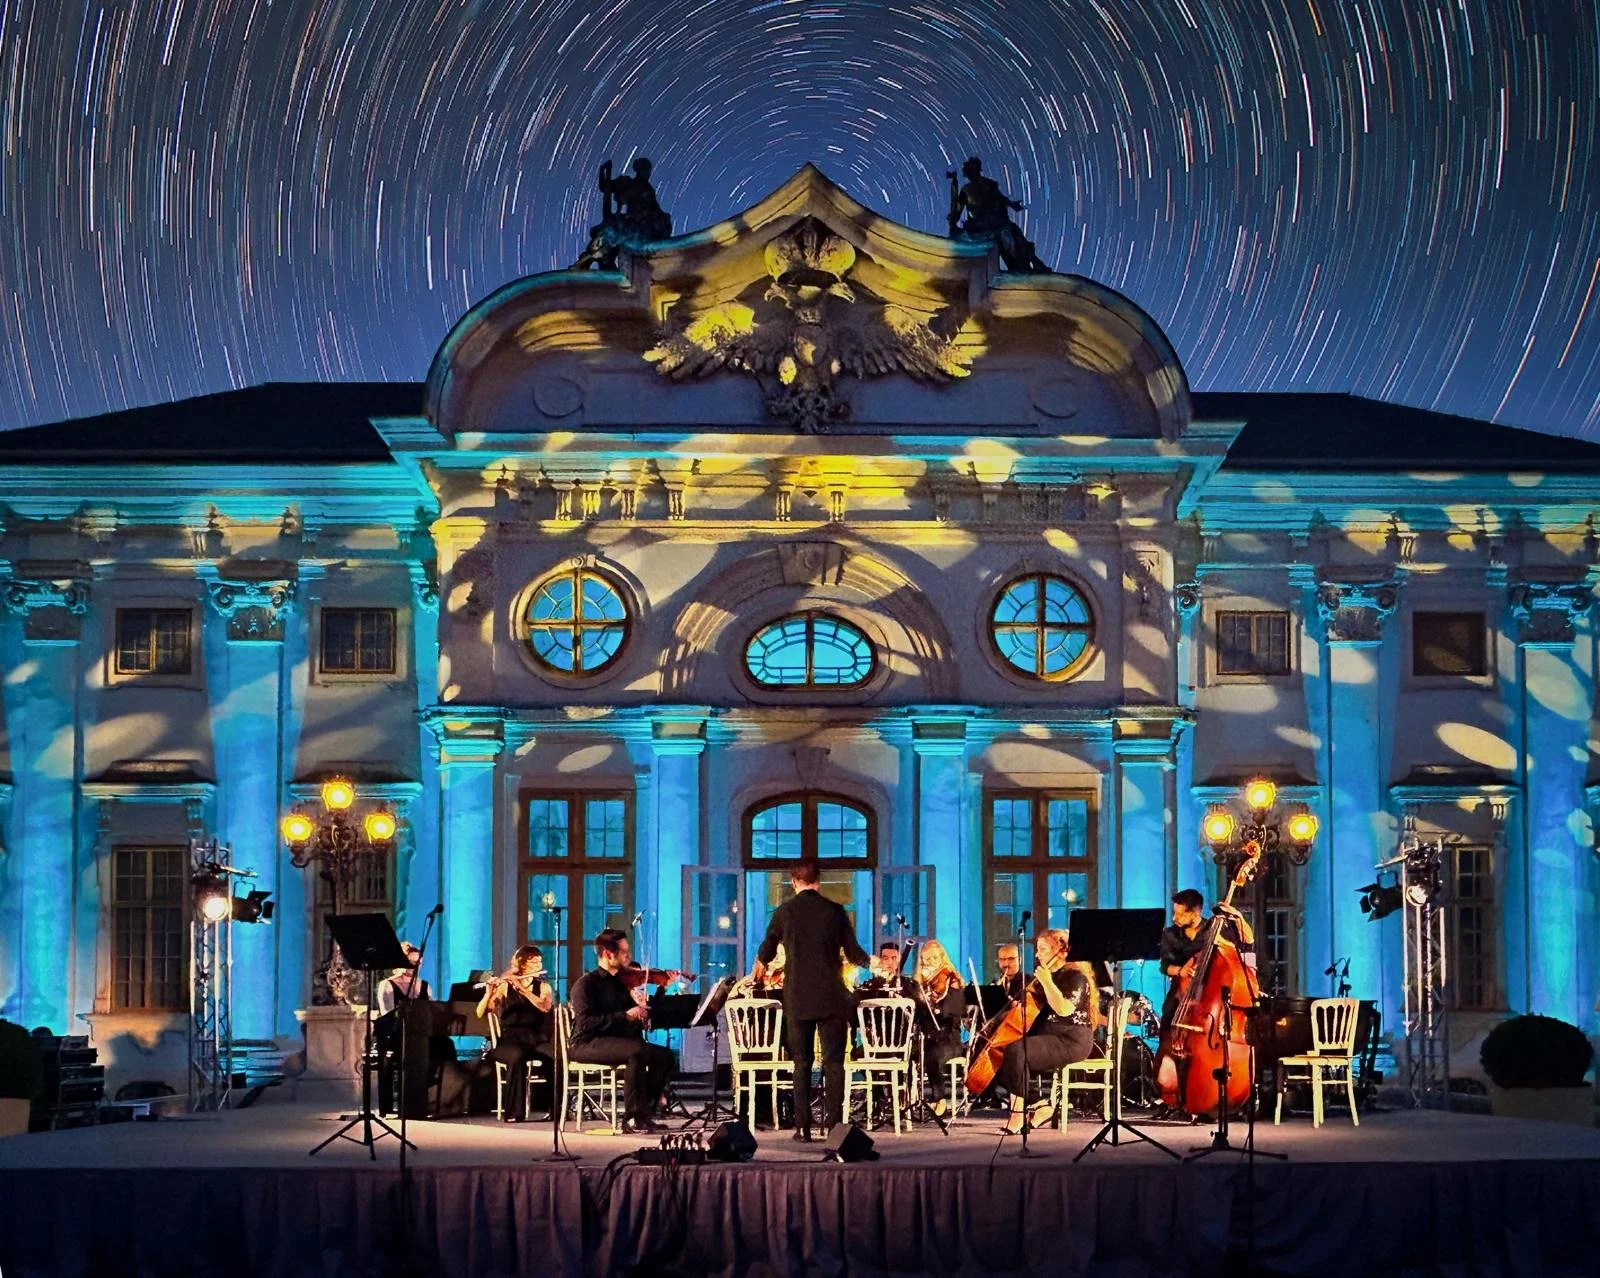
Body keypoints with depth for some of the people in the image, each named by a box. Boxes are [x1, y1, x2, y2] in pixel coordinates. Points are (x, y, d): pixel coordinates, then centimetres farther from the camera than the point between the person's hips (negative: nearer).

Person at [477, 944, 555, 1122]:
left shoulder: (543, 987, 12)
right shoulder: (504, 986, 4)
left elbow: (545, 1007, -11)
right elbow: (481, 1013, -6)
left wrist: (522, 988, -21)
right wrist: (489, 993, -25)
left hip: (537, 1040, 2)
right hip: (510, 1040, -2)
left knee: (556, 1056, -31)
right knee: (517, 1056, -38)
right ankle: (513, 1112, -32)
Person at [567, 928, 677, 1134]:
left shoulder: (619, 982, 15)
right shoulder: (587, 984, -8)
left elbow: (645, 1017, 18)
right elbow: (585, 1023, -22)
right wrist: (625, 1016, -27)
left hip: (618, 1042, 8)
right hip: (587, 1045, -8)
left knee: (665, 1055, -8)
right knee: (638, 1051, -32)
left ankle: (644, 1113, -5)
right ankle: (632, 1118, -29)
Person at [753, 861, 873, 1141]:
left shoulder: (784, 912, 0)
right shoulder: (835, 911, -2)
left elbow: (765, 952, 14)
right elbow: (853, 952, 2)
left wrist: (761, 964, 38)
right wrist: (870, 962, 24)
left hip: (797, 999, 1)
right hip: (831, 997, -1)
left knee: (801, 1063, 6)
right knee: (833, 1062, 2)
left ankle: (803, 1126, 2)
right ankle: (835, 1123, -4)